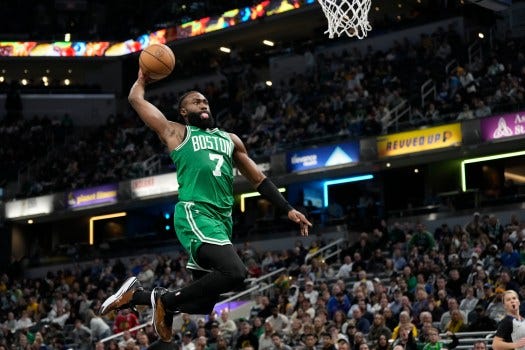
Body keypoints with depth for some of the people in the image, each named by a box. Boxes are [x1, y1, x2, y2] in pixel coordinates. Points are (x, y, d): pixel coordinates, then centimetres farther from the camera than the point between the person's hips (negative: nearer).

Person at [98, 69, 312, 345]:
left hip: (223, 219, 7)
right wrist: (143, 78, 30)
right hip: (195, 214, -7)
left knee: (203, 304, 6)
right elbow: (136, 99, 10)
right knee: (235, 273, -29)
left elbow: (258, 179, 27)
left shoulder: (230, 140, 25)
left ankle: (136, 294, 26)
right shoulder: (176, 132, 10)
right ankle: (167, 300, -9)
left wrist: (288, 210, 19)